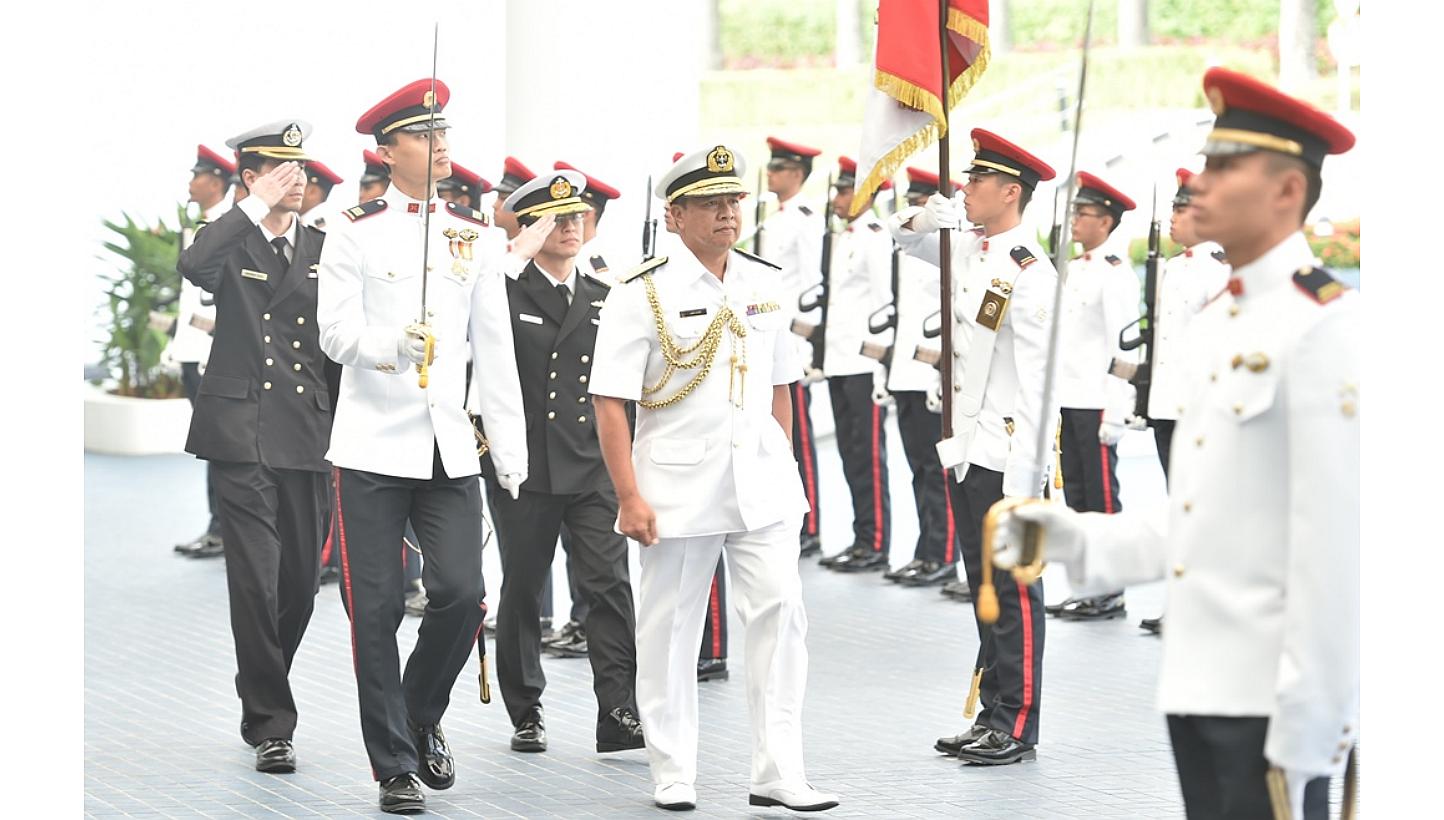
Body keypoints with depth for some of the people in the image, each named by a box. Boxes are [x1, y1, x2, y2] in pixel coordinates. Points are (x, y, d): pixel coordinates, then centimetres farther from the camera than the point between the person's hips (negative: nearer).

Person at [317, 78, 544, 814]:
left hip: (449, 443, 3)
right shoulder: (357, 231, 1)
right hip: (373, 443, -3)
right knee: (376, 607, -1)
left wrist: (511, 451, 8)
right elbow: (335, 332, -6)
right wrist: (395, 346, -26)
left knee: (462, 594, -9)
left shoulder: (476, 237, 10)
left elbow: (495, 348, 11)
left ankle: (421, 718, 17)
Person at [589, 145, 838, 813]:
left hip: (760, 482, 4)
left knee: (780, 614, -3)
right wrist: (629, 497, -14)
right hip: (677, 485, -4)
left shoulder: (765, 285, 8)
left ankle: (778, 775, 1)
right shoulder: (643, 294, -7)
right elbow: (610, 401, -9)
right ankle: (672, 776, 16)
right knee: (670, 629, 5)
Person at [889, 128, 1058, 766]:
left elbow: (1037, 378, -16)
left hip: (1006, 456, -9)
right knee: (983, 586, 13)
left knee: (1014, 591, -1)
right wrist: (923, 217, 3)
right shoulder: (968, 248, 10)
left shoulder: (1030, 271, -15)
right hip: (965, 449, 9)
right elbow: (903, 236, 22)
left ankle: (1017, 727, 4)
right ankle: (993, 716, 20)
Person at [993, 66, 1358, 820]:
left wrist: (1305, 736, -18)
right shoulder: (1210, 327, 14)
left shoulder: (1327, 326, -13)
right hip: (1197, 686, 8)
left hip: (1268, 699, -8)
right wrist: (1079, 540, 4)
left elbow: (1336, 546, -17)